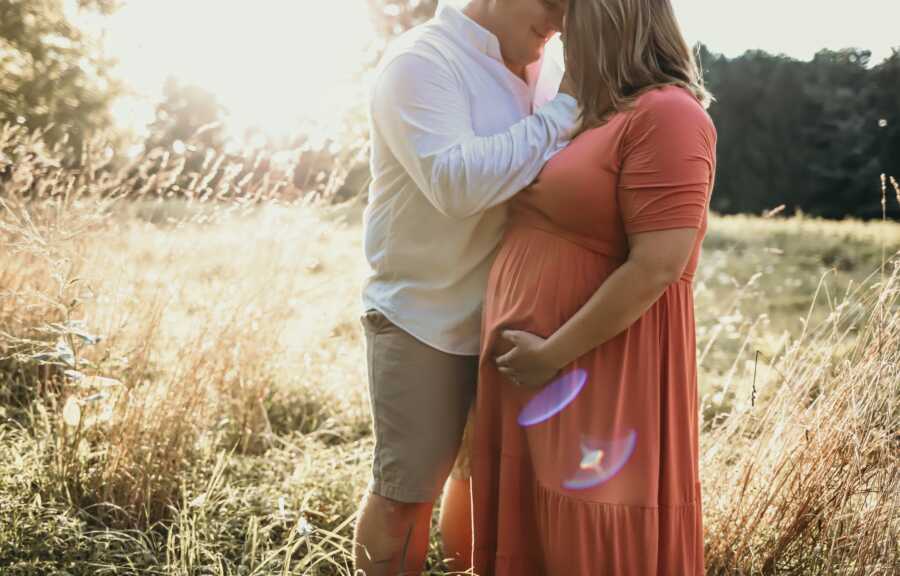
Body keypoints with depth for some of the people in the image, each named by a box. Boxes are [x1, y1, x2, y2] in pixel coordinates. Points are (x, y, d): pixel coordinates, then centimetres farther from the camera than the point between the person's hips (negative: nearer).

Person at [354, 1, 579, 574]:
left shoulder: (534, 72, 7)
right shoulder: (421, 60, -14)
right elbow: (456, 181, -28)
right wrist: (560, 115, -23)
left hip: (501, 315, 7)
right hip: (422, 316, -7)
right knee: (407, 489, 1)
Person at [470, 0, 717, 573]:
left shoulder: (666, 115, -15)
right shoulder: (600, 116, 14)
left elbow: (656, 268, -22)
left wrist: (552, 354, -19)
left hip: (603, 382, -9)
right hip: (531, 373, 9)